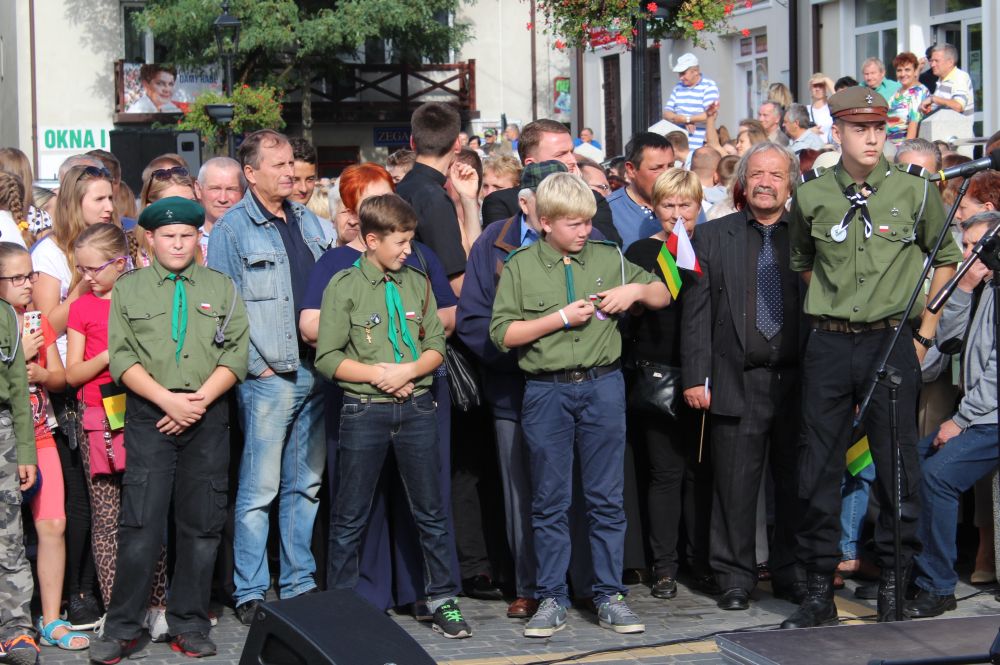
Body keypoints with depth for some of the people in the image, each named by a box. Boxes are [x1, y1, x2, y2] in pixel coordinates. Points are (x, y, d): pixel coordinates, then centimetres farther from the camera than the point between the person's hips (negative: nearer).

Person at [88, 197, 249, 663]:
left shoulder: (222, 288, 12)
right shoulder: (128, 289, 9)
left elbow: (236, 356, 3)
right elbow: (122, 358, 0)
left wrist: (199, 400, -11)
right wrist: (168, 400, -12)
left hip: (208, 416, 2)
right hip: (149, 415, -2)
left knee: (202, 525, 4)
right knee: (141, 524, -7)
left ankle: (189, 625, 13)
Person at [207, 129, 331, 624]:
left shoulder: (309, 222, 15)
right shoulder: (233, 227, -4)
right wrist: (257, 365, -12)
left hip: (316, 372, 6)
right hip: (267, 376, -6)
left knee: (306, 485, 11)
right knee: (259, 489, -4)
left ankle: (300, 584, 20)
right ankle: (250, 593, 4)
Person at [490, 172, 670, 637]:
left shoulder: (609, 259, 6)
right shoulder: (520, 267, 1)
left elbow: (664, 297, 16)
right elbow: (503, 334, -5)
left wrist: (637, 290, -5)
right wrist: (561, 317, -11)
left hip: (602, 386, 1)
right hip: (546, 392, -1)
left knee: (607, 498, 5)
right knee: (550, 501, 5)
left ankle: (609, 595, 14)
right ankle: (552, 598, 14)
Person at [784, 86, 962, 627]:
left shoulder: (915, 190, -1)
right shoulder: (811, 196, 3)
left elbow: (946, 259, 10)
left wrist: (925, 333, 5)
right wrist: (831, 310, 11)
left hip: (892, 342, -1)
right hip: (829, 345, 1)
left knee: (896, 463, 2)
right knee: (819, 467, 3)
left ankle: (893, 586, 15)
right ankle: (819, 591, 12)